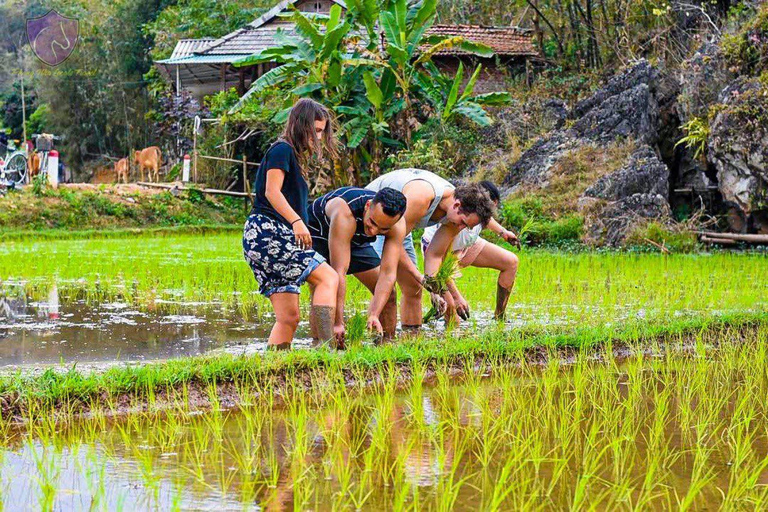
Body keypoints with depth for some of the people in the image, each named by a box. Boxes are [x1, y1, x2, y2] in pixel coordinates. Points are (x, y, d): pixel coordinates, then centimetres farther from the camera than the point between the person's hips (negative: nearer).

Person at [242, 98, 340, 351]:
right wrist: (296, 221, -26)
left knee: (288, 317, 3)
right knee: (328, 278, -17)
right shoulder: (282, 150, -2)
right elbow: (272, 192, -14)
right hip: (268, 232, -10)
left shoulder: (293, 155, 27)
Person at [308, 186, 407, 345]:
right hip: (317, 233, -5)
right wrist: (337, 323, -47)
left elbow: (388, 273, -32)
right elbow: (339, 272, -46)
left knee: (387, 292, -1)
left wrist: (374, 315, -44)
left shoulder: (397, 224, -30)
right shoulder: (345, 214, -45)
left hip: (356, 241, 5)